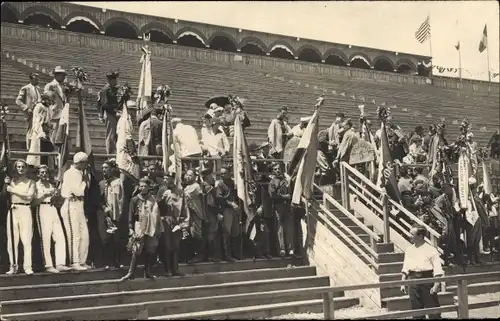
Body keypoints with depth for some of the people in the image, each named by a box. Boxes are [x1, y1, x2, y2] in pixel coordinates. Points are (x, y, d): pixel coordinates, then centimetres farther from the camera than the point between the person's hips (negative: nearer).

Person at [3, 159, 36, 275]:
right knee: (12, 239, -1)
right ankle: (13, 266, 4)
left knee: (26, 239, -8)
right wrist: (6, 185, -3)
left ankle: (27, 266, -8)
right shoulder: (12, 181, 15)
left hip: (25, 210, -2)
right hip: (12, 210, 2)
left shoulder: (30, 182, 10)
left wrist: (13, 190, -7)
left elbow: (29, 196, -6)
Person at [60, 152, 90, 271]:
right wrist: (84, 181, -8)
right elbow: (78, 191, -19)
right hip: (71, 205, -9)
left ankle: (81, 261, 15)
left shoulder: (78, 172, 17)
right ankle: (74, 263, 1)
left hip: (79, 205, 9)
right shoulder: (71, 173, -11)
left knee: (84, 234, 8)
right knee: (74, 235, -5)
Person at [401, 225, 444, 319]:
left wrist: (436, 285, -16)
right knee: (416, 309, 10)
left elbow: (437, 270, -8)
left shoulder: (431, 250, -5)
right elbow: (405, 268, 12)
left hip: (427, 280, -4)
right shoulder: (409, 250, 9)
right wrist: (403, 283, 7)